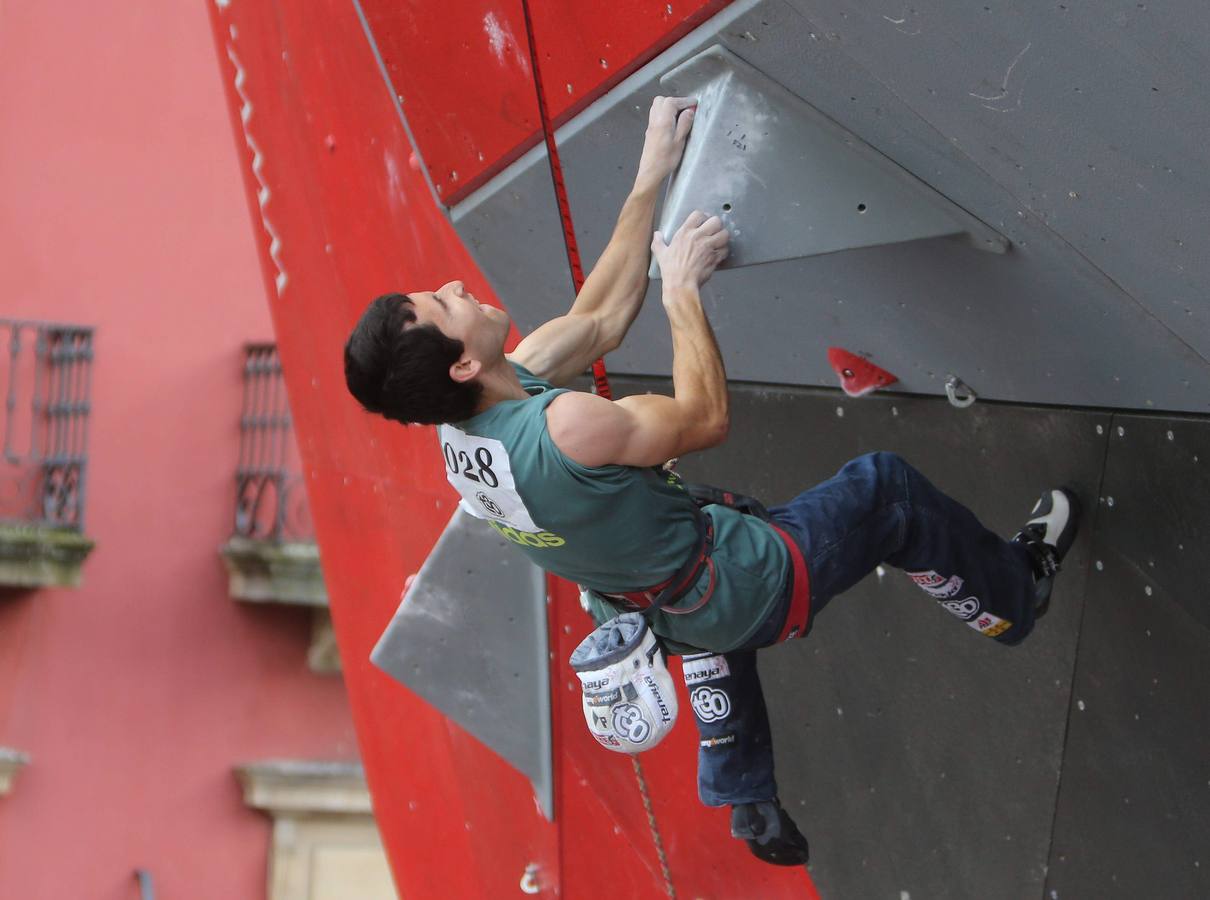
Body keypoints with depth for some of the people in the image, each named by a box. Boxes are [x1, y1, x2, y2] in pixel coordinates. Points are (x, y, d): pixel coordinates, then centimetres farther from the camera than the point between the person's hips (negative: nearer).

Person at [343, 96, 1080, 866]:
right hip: (742, 592, -8)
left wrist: (651, 179, -2)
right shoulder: (564, 426, -40)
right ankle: (1015, 596, 39)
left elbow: (601, 321, -3)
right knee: (886, 487, 12)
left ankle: (749, 807, 53)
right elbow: (706, 418, -22)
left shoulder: (462, 431, -13)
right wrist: (684, 286, -13)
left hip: (664, 613, 8)